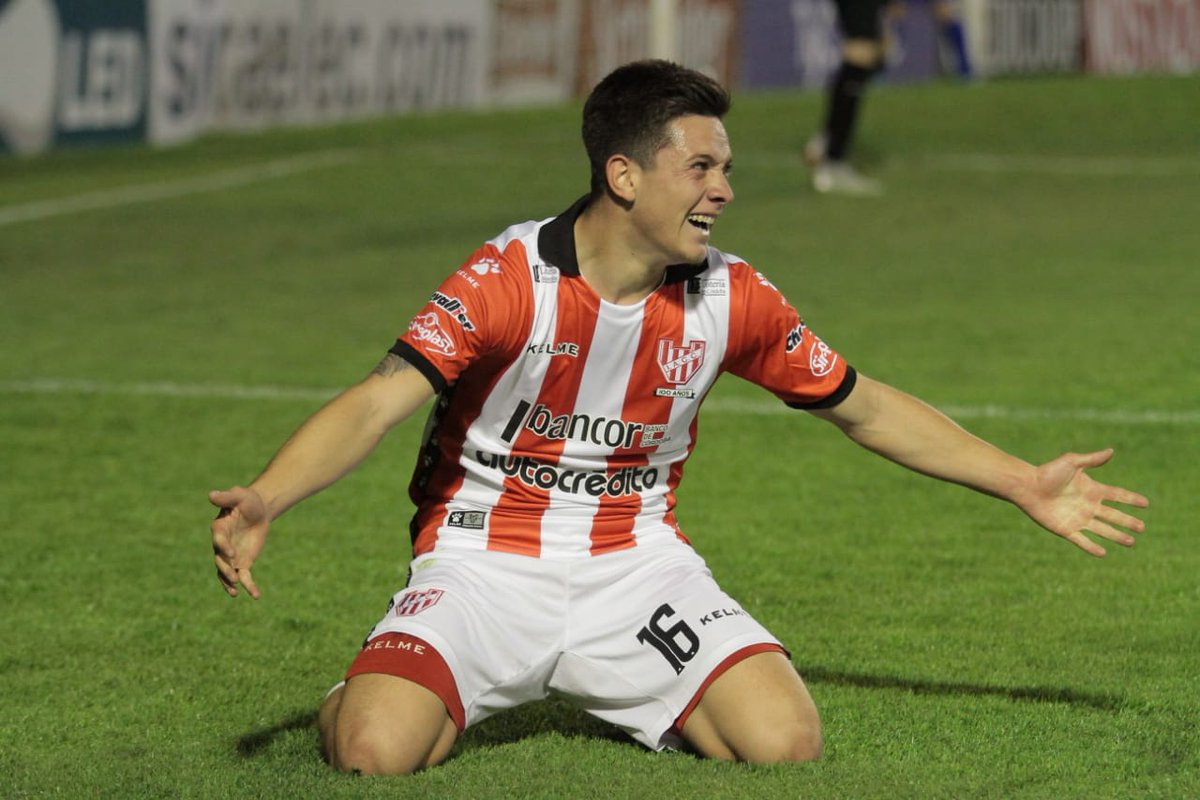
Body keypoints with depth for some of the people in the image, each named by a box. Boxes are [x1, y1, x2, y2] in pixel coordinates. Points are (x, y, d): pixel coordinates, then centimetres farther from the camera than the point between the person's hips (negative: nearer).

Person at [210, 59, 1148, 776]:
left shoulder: (730, 298, -3)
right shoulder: (509, 279, -16)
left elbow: (866, 407, 11)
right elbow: (378, 403, -25)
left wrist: (1026, 485, 11)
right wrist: (262, 501, -43)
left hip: (637, 558, 3)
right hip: (485, 559, -3)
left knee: (786, 740, -19)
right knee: (375, 753, -29)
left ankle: (656, 705, 16)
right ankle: (348, 699, 12)